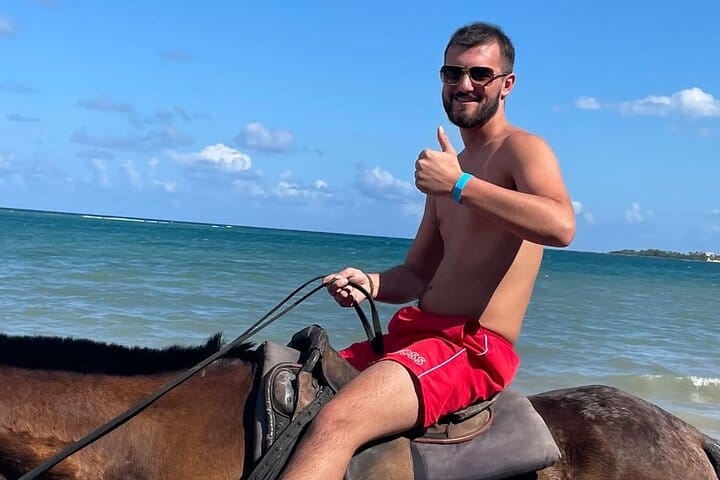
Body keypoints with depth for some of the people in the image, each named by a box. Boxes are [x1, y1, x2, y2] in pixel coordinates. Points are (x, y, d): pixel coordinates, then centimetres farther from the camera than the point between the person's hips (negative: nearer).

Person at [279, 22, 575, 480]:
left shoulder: (522, 149, -4)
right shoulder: (449, 166, 20)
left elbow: (561, 226, -27)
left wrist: (459, 185, -23)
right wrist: (369, 283, 1)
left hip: (475, 348, -9)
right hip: (415, 333, 9)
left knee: (337, 421, -31)